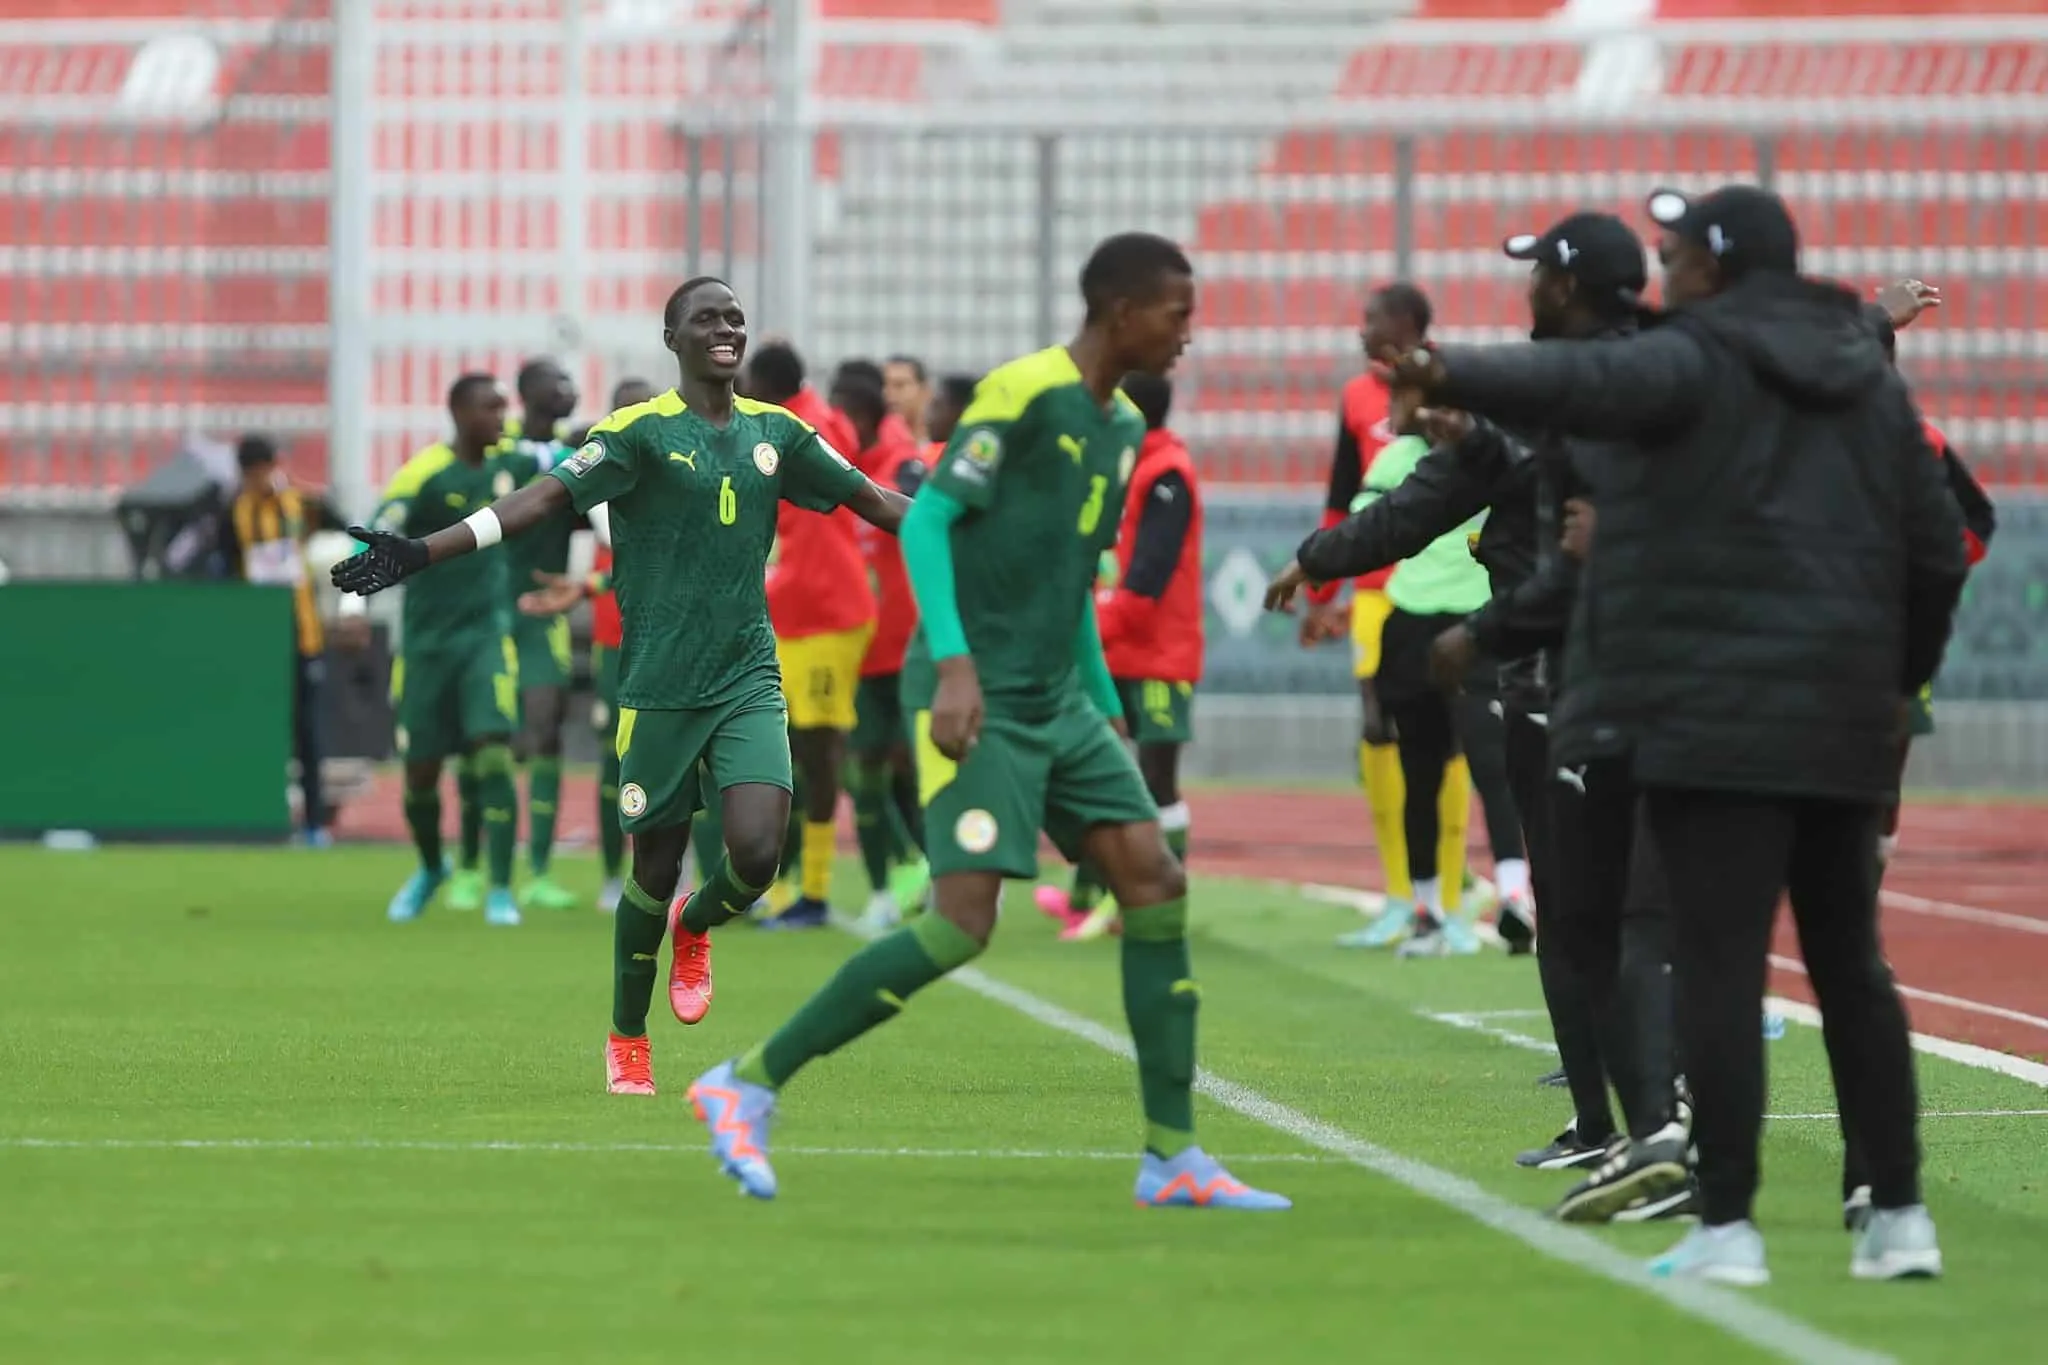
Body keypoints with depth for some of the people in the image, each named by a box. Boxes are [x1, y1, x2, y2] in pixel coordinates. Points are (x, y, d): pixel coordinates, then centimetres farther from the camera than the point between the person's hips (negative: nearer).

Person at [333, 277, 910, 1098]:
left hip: (749, 680, 3)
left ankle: (695, 928, 22)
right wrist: (420, 554, -24)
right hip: (661, 685, -3)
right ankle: (626, 1039, 23)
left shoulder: (775, 432, 8)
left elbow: (872, 500, 17)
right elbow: (546, 500, -14)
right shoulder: (640, 432, -6)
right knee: (656, 866, 3)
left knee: (756, 853, -14)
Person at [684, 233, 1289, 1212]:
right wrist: (954, 663, -26)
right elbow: (926, 520, -15)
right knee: (961, 924, -16)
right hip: (978, 698, -9)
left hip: (1058, 701, 9)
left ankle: (1172, 1159, 4)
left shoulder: (1123, 426, 15)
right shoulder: (1021, 395, -12)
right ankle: (748, 1085, -5)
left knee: (1156, 883, 0)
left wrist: (1108, 709, 22)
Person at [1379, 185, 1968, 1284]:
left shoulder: (1695, 363, -6)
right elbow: (1936, 552, 16)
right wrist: (1897, 679, 26)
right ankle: (1898, 1215, 14)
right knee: (1848, 964, 14)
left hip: (1713, 718, -7)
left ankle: (1727, 1226, -11)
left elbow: (1583, 381, -27)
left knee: (1720, 965, -7)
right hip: (1843, 724, 7)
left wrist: (1452, 376, -41)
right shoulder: (1868, 378, 15)